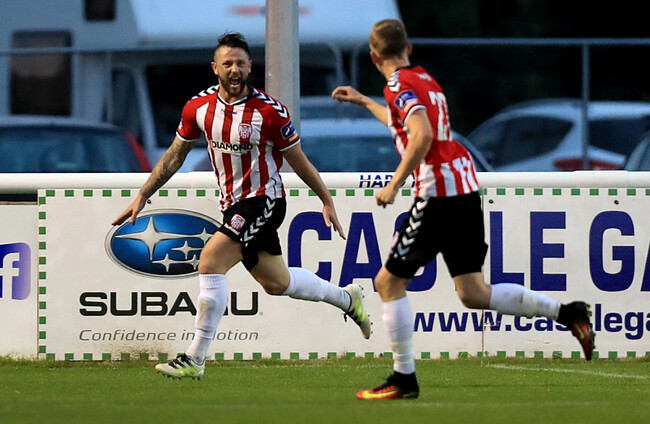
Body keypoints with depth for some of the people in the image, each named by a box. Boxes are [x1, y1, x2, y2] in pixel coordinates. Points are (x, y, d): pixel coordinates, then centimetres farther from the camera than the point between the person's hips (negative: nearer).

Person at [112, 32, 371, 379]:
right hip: (233, 205, 7)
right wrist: (142, 197, 8)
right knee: (275, 282, 18)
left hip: (263, 200, -7)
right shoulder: (199, 107, -2)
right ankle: (346, 297, 44)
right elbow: (175, 155, 10)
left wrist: (327, 201, 2)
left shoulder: (270, 111, -17)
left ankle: (195, 358, -15)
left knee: (210, 262, -21)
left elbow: (298, 160, -4)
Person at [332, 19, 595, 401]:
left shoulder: (400, 85, -9)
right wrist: (364, 102, 51)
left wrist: (394, 186, -18)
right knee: (474, 294, 8)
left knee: (389, 281, 3)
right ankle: (568, 313, -1)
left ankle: (404, 379, 3)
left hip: (439, 192, -8)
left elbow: (421, 136, -25)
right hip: (465, 186, 8)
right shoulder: (424, 79, 19)